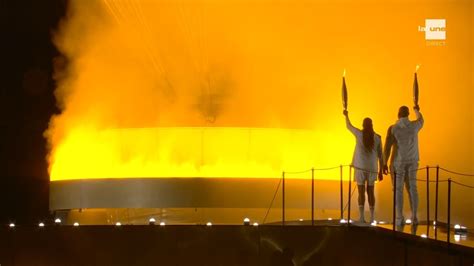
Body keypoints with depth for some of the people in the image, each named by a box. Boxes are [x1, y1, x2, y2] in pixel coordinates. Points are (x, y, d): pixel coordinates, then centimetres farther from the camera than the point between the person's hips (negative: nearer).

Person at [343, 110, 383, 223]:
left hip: (360, 167, -2)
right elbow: (380, 156, 2)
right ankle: (372, 217, 8)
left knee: (361, 192, 0)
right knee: (370, 192, 11)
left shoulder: (359, 133, -4)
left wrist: (346, 115, 36)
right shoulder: (377, 137, 1)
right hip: (372, 168, 2)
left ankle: (361, 216, -9)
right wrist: (380, 171, 9)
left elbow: (348, 126, 16)